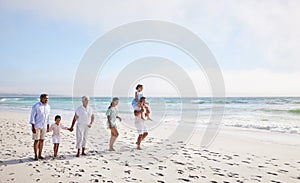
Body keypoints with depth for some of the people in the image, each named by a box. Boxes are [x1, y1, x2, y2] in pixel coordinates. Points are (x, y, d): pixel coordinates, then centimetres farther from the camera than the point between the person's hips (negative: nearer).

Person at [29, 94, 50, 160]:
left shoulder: (48, 107, 6)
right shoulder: (36, 106, -12)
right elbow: (32, 116, -13)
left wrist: (48, 126, 13)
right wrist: (33, 127, -18)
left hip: (44, 126, 6)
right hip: (36, 126, -6)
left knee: (42, 140, 8)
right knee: (36, 140, -2)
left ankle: (40, 155, 17)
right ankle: (36, 156, 6)